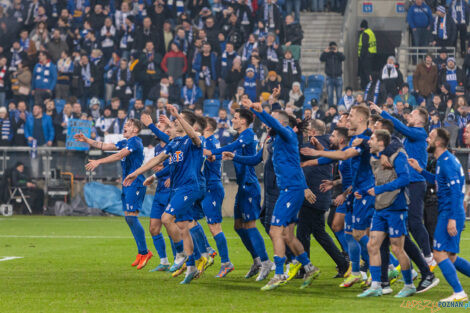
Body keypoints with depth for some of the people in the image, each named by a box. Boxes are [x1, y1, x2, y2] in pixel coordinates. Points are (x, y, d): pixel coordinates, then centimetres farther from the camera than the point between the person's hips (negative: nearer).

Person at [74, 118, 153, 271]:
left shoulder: (135, 142, -11)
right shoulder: (125, 142, 18)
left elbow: (119, 156, -22)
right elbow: (105, 146, 21)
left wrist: (98, 162, -26)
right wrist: (86, 140, 15)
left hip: (135, 184, -10)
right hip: (127, 184, 10)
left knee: (131, 216, -13)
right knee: (129, 218, 8)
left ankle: (144, 252, -8)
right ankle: (142, 252, 13)